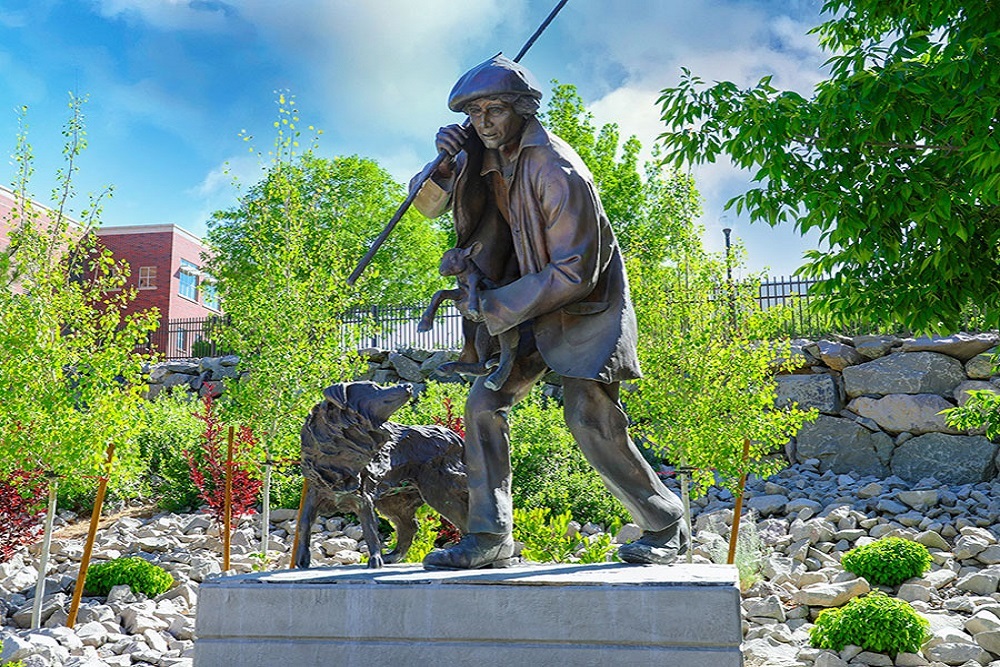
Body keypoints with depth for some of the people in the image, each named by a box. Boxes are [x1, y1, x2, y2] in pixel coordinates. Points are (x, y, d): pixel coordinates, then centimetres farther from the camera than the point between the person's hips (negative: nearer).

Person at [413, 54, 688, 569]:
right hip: (531, 304, 7)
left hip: (585, 305, -7)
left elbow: (574, 271, -25)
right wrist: (443, 162, -14)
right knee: (484, 404, -4)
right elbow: (429, 205, 8)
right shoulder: (487, 157, 1)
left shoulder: (557, 171, -24)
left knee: (590, 419, -15)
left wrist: (496, 307, -22)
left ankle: (664, 526, 7)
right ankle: (489, 539, 4)